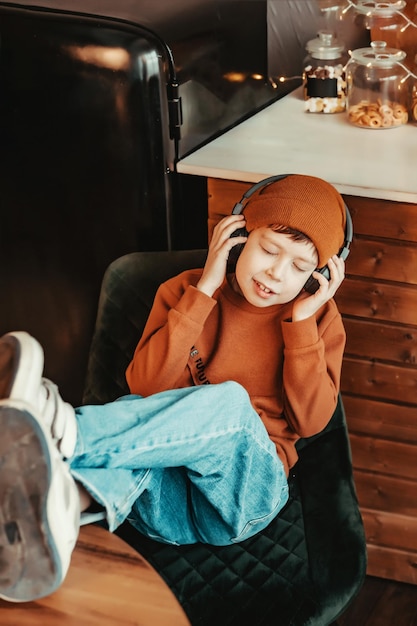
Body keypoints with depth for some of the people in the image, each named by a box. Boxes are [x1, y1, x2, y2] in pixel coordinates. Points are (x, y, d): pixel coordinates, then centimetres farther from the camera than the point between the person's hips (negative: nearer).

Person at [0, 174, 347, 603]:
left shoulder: (318, 317, 9)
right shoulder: (185, 291, 8)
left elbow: (310, 420, -2)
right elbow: (145, 389, -7)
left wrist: (302, 321, -8)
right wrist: (204, 291, -10)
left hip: (240, 500, -1)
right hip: (168, 503, 1)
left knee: (230, 401, -33)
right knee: (136, 412, -32)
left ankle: (64, 435, -47)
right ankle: (67, 501, -65)